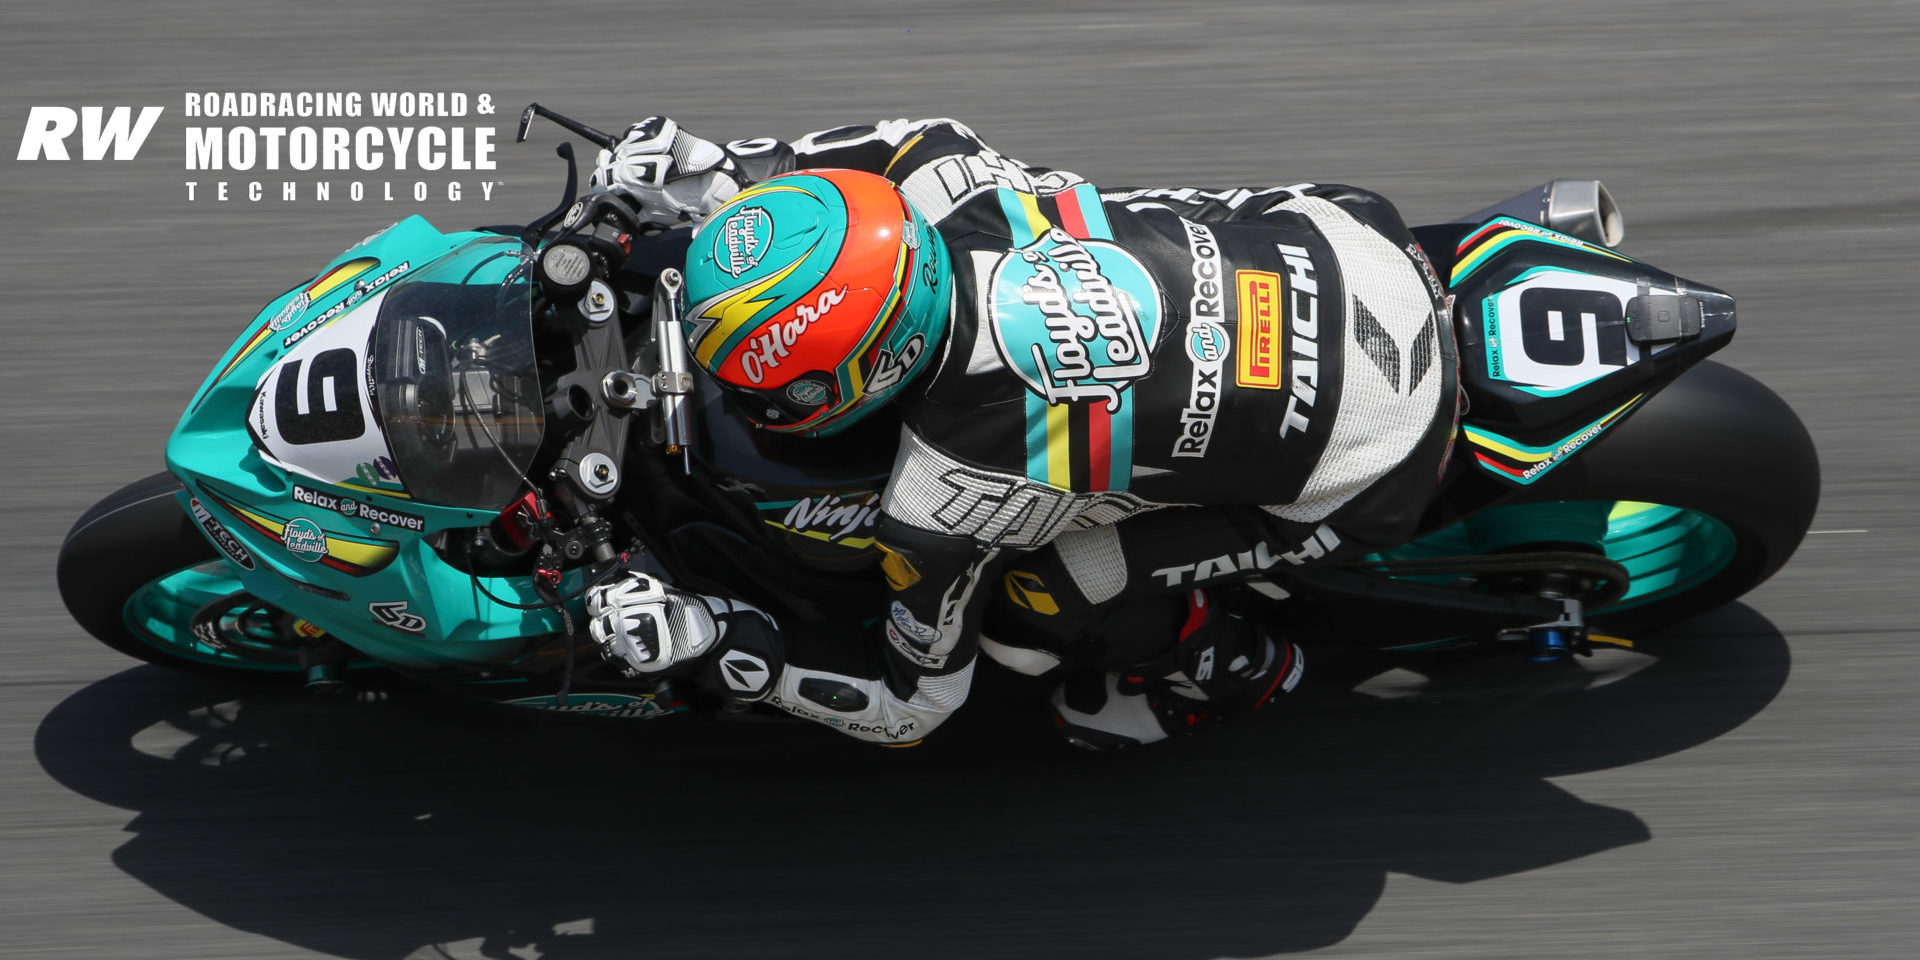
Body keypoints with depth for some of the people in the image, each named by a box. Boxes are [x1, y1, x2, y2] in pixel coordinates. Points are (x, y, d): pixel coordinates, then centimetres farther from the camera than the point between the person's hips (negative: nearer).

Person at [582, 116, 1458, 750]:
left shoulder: (951, 486, -27)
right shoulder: (947, 193, -14)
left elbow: (909, 705, -9)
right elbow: (923, 133, 15)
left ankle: (1224, 664, 21)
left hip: (1371, 463, -7)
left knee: (1026, 604, -6)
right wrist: (721, 171, 10)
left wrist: (704, 642, -10)